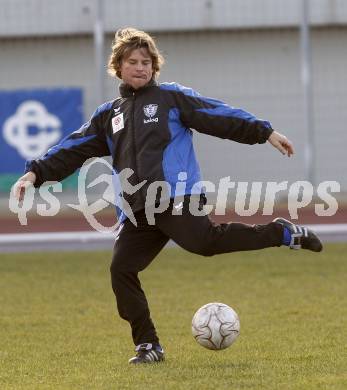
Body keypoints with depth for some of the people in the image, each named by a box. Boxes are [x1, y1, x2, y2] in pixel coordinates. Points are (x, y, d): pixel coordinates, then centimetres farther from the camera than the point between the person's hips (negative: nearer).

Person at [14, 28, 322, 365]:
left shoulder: (172, 96, 9)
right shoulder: (108, 115, 22)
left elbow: (219, 116, 3)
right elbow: (73, 149, 22)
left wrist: (265, 132, -4)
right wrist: (36, 173, 11)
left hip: (177, 197, -5)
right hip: (138, 210, 6)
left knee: (203, 241, -29)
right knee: (122, 268, -6)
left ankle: (284, 233, -12)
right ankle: (148, 346, 4)